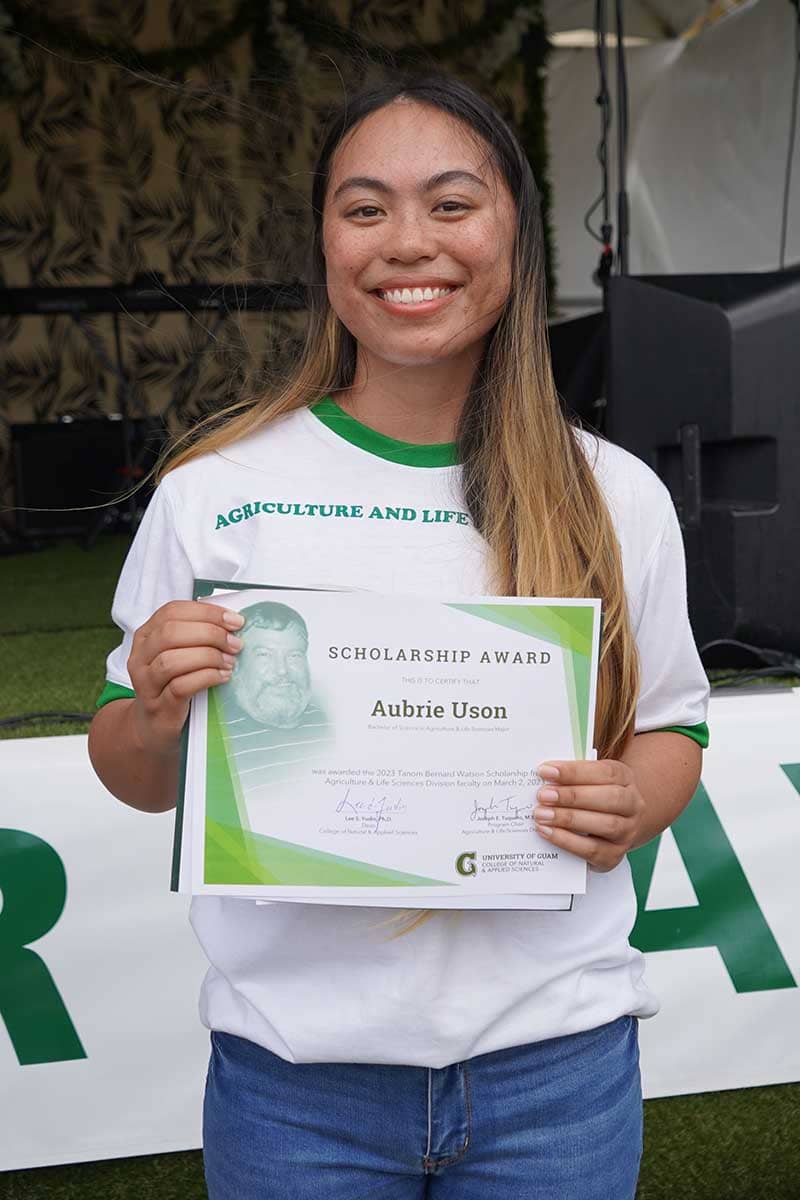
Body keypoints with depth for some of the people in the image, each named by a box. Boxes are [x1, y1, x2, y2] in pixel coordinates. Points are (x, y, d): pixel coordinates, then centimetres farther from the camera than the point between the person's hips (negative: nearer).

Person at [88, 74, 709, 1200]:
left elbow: (673, 727, 10)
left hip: (556, 1063, 1)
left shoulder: (617, 497, -2)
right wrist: (155, 716, -19)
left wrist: (632, 808, -12)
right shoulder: (214, 490, -5)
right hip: (297, 1071, 0)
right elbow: (138, 779, 4)